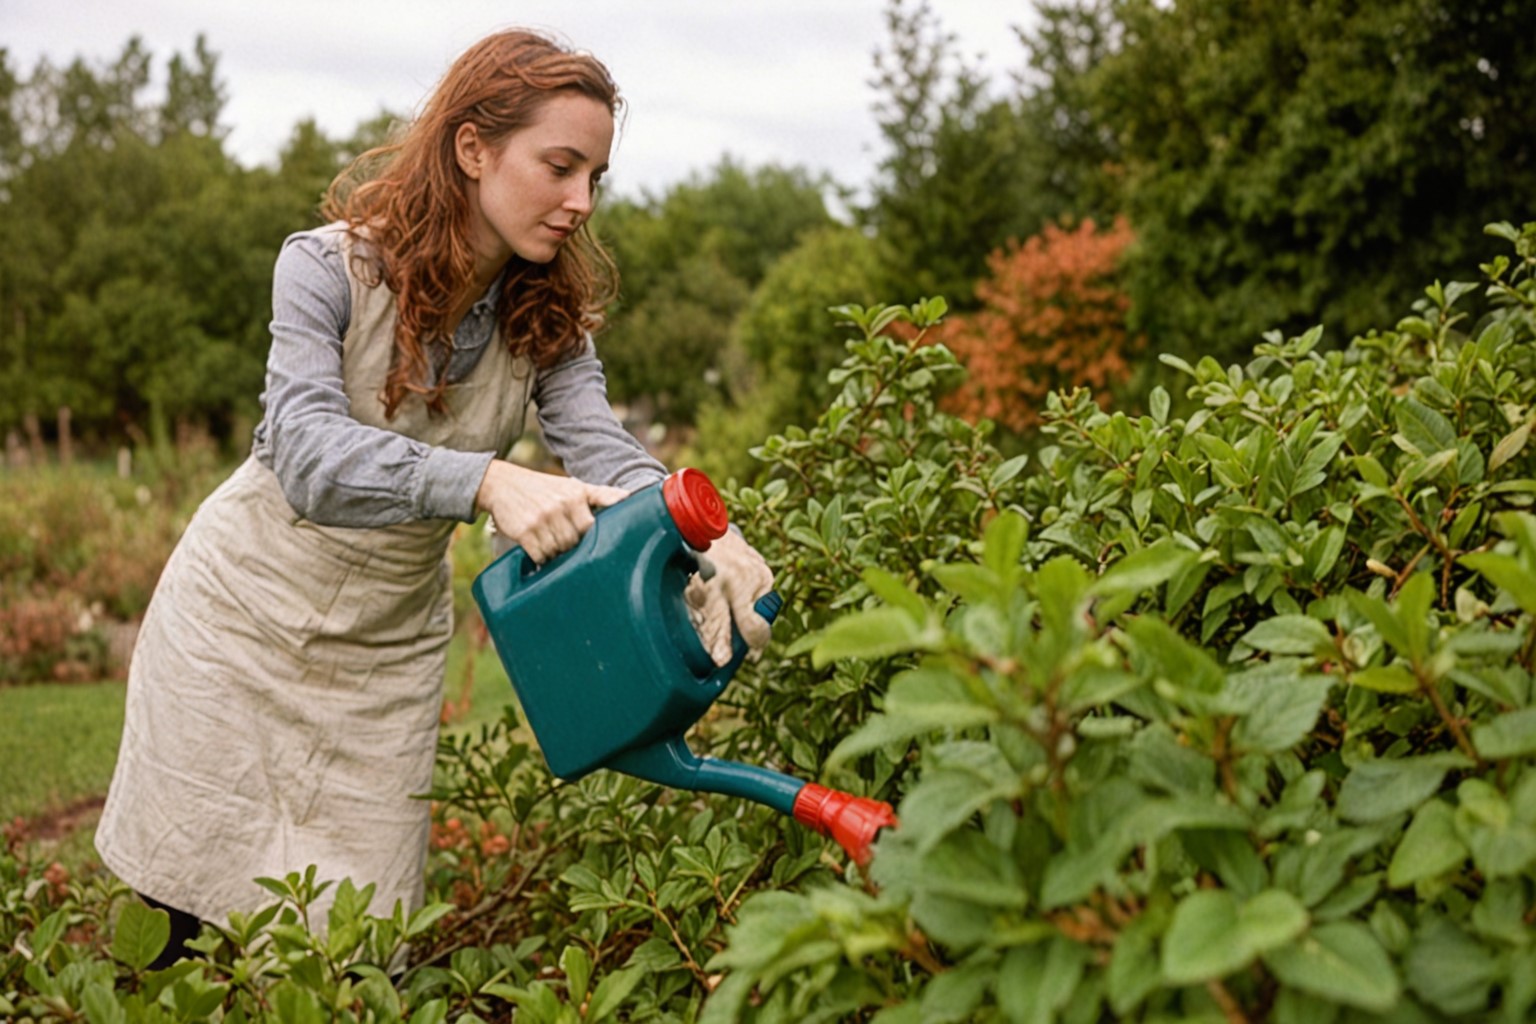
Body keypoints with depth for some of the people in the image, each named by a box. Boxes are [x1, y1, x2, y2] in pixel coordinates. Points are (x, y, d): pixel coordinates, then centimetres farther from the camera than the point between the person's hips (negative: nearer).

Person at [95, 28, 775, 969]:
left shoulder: (548, 316, -6)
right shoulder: (329, 267, -19)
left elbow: (602, 451, -23)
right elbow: (308, 454, -35)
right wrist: (487, 481, -53)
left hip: (392, 649, 3)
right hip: (245, 611, -3)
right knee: (185, 928, 9)